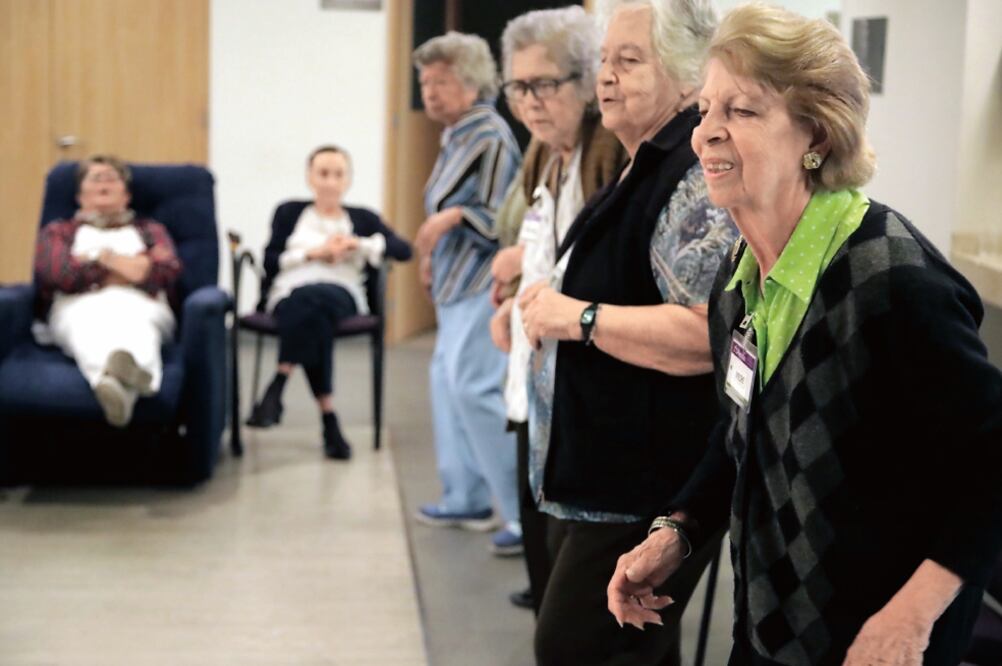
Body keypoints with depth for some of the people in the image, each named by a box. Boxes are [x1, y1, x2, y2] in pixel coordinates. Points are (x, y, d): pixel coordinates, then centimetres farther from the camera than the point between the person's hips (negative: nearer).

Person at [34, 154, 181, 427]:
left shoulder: (150, 230, 35)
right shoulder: (58, 231, 33)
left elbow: (169, 270, 10)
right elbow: (54, 272, 7)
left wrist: (100, 258, 8)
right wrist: (132, 265, 8)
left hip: (139, 305, 1)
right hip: (80, 305, -1)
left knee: (134, 326, -40)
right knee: (89, 326, -41)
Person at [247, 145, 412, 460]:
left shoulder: (363, 218, 24)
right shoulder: (289, 212, 25)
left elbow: (403, 250, 8)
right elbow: (271, 260, 10)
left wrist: (357, 244, -3)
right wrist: (314, 253, -1)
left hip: (341, 296, 0)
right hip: (290, 295, 0)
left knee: (315, 298, -40)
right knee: (312, 313, -39)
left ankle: (277, 387, -45)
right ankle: (328, 419, -45)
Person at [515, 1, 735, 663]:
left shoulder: (700, 175, -17)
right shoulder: (646, 166, 15)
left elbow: (708, 331, -29)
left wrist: (578, 316, -21)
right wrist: (553, 299, 13)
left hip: (649, 489, -10)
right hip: (597, 477, 10)